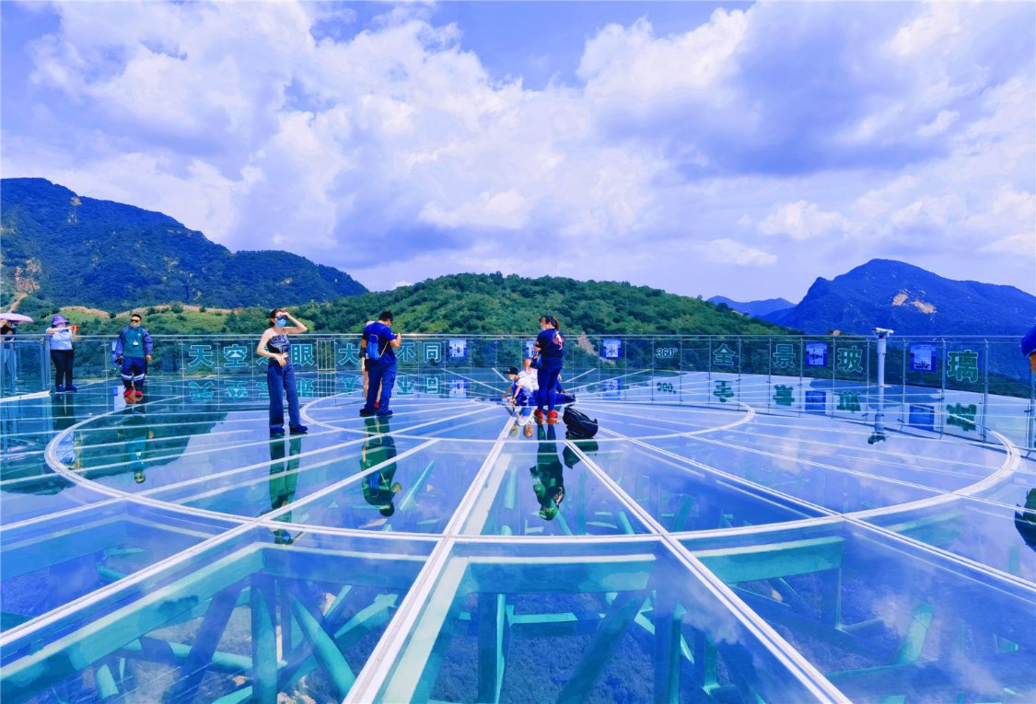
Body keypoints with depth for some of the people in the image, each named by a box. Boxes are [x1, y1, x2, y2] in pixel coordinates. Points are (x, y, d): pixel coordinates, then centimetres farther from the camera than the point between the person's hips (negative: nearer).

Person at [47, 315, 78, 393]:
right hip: (57, 352, -3)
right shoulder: (52, 330, 2)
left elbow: (73, 340, 5)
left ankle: (69, 385, 3)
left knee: (69, 369, -2)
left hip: (69, 352, 3)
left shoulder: (68, 330, 10)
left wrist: (74, 332, -12)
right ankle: (59, 386, -5)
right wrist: (64, 328, -29)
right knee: (60, 369, -10)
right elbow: (49, 331, -23)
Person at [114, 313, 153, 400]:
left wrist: (148, 353, -7)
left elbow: (148, 342, 3)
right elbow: (119, 343, 11)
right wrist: (119, 354, 9)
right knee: (126, 372, -6)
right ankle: (128, 388, 16)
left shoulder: (143, 332, 4)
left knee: (139, 373, 5)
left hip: (139, 357, 0)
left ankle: (138, 390, 20)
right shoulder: (124, 331, 7)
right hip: (127, 356, 0)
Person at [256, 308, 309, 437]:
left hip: (288, 365, 5)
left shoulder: (286, 330, 7)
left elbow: (303, 329, -1)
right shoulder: (268, 332, -8)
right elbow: (259, 350, -14)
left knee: (293, 394, 3)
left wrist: (290, 317, -4)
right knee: (277, 397, 0)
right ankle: (276, 425, 11)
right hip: (275, 366, -5)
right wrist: (275, 355, -20)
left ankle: (295, 423, 8)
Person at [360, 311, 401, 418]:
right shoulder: (385, 329, -14)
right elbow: (396, 345, -17)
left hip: (373, 362, 6)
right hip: (388, 363, -6)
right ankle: (383, 410, 0)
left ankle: (369, 408, 21)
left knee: (373, 385, 15)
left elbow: (363, 345, 12)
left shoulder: (367, 328, 5)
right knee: (386, 386, 0)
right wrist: (399, 337, 2)